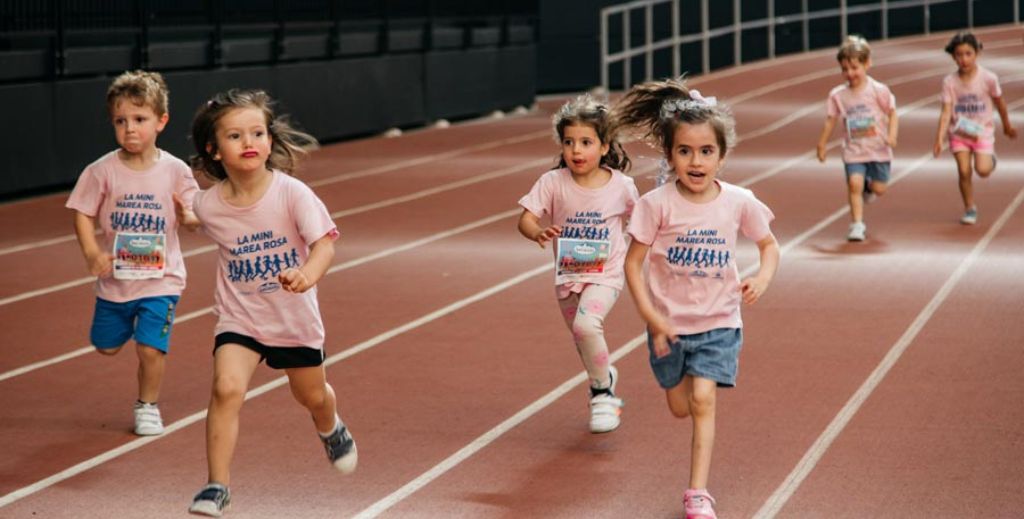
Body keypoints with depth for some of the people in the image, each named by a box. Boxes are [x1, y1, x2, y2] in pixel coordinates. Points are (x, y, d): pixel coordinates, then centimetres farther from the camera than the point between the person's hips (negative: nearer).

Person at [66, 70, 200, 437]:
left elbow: (189, 217, 0)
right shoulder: (103, 171, -9)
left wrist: (189, 215, -25)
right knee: (106, 347, 14)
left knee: (151, 348, -10)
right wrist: (92, 253, -19)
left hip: (160, 278, -2)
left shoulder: (175, 171, -8)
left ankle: (147, 406, 15)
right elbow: (83, 214, -4)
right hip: (115, 277, 2)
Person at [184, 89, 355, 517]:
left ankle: (331, 429, 59)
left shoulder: (292, 193, -21)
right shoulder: (208, 206, -13)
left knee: (312, 395, 21)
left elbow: (324, 241, -29)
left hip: (295, 317, 0)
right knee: (227, 388, -24)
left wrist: (308, 274, -46)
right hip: (239, 317, 0)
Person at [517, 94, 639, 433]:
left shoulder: (621, 186, -10)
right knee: (583, 341, 16)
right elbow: (526, 218, -13)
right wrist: (537, 233, -34)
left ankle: (602, 392, -8)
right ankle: (604, 379, 48)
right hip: (567, 275, 3)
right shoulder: (553, 183, -11)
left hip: (605, 274, -3)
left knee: (586, 324, -28)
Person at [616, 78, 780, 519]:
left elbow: (769, 244, 6)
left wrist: (763, 278, -15)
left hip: (718, 321, -1)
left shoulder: (739, 203, -11)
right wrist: (651, 318, -16)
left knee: (702, 400, -13)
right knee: (680, 407, 14)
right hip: (669, 323, 1)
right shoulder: (658, 204, -17)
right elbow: (633, 263, -10)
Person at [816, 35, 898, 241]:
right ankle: (857, 224, -7)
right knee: (854, 183, -17)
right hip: (854, 151, 1)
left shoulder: (879, 90, -7)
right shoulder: (837, 95, -1)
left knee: (879, 189, 2)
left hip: (879, 149, -1)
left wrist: (892, 136, -17)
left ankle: (868, 186, 40)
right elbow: (831, 120, 9)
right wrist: (822, 144, 10)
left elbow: (892, 114, -2)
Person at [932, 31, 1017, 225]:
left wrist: (1007, 125, 16)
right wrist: (939, 138, -25)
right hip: (959, 133, 1)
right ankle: (970, 209, 13)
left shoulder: (988, 78, -13)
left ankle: (990, 158, 21)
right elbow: (946, 112, -14)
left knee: (983, 170, -16)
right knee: (964, 171, -7)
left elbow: (999, 102, 3)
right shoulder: (949, 82, -11)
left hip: (983, 131, -1)